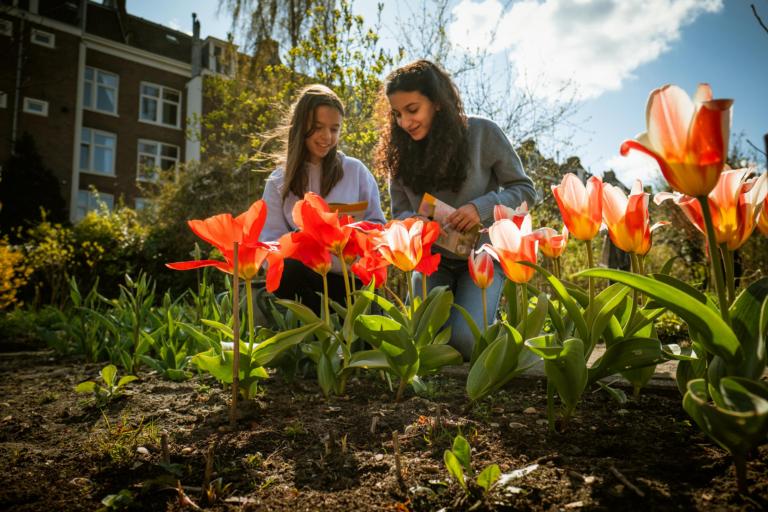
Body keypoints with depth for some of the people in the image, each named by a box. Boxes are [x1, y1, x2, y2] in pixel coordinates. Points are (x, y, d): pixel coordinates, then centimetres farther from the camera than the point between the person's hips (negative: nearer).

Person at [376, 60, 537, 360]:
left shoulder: (482, 133, -11)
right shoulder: (399, 150, -2)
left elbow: (524, 190, -5)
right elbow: (400, 213, 5)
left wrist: (481, 208, -24)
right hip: (432, 260, 3)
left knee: (465, 340, -21)